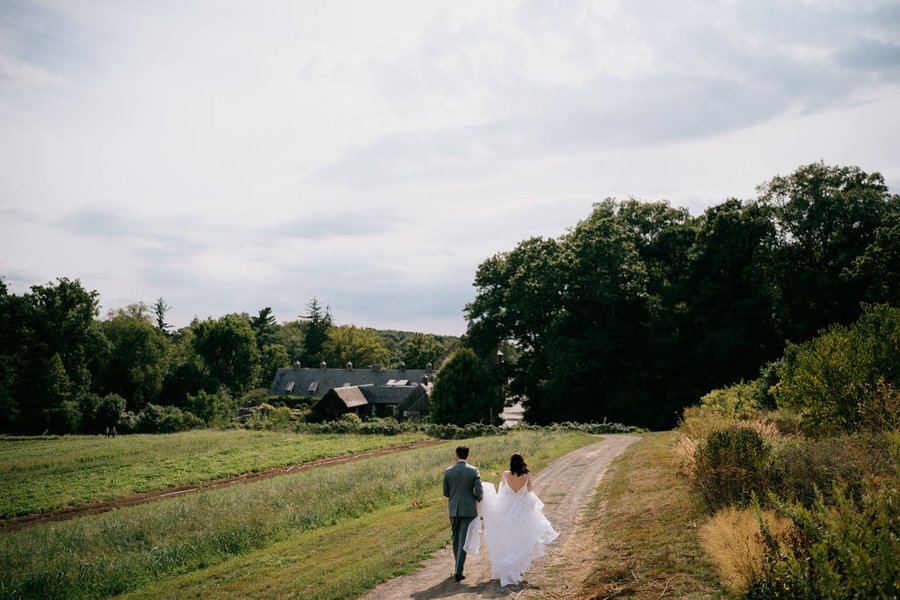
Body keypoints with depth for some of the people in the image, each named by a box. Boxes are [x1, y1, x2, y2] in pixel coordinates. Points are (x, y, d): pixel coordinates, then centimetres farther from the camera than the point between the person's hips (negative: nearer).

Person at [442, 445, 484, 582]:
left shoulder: (448, 472, -3)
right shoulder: (474, 471, -9)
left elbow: (446, 492, 4)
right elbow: (479, 492, -12)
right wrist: (477, 499, 11)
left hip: (453, 510, 2)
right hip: (468, 510, -2)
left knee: (456, 538, 18)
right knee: (463, 540, -1)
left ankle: (458, 567, 29)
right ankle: (458, 571, -7)